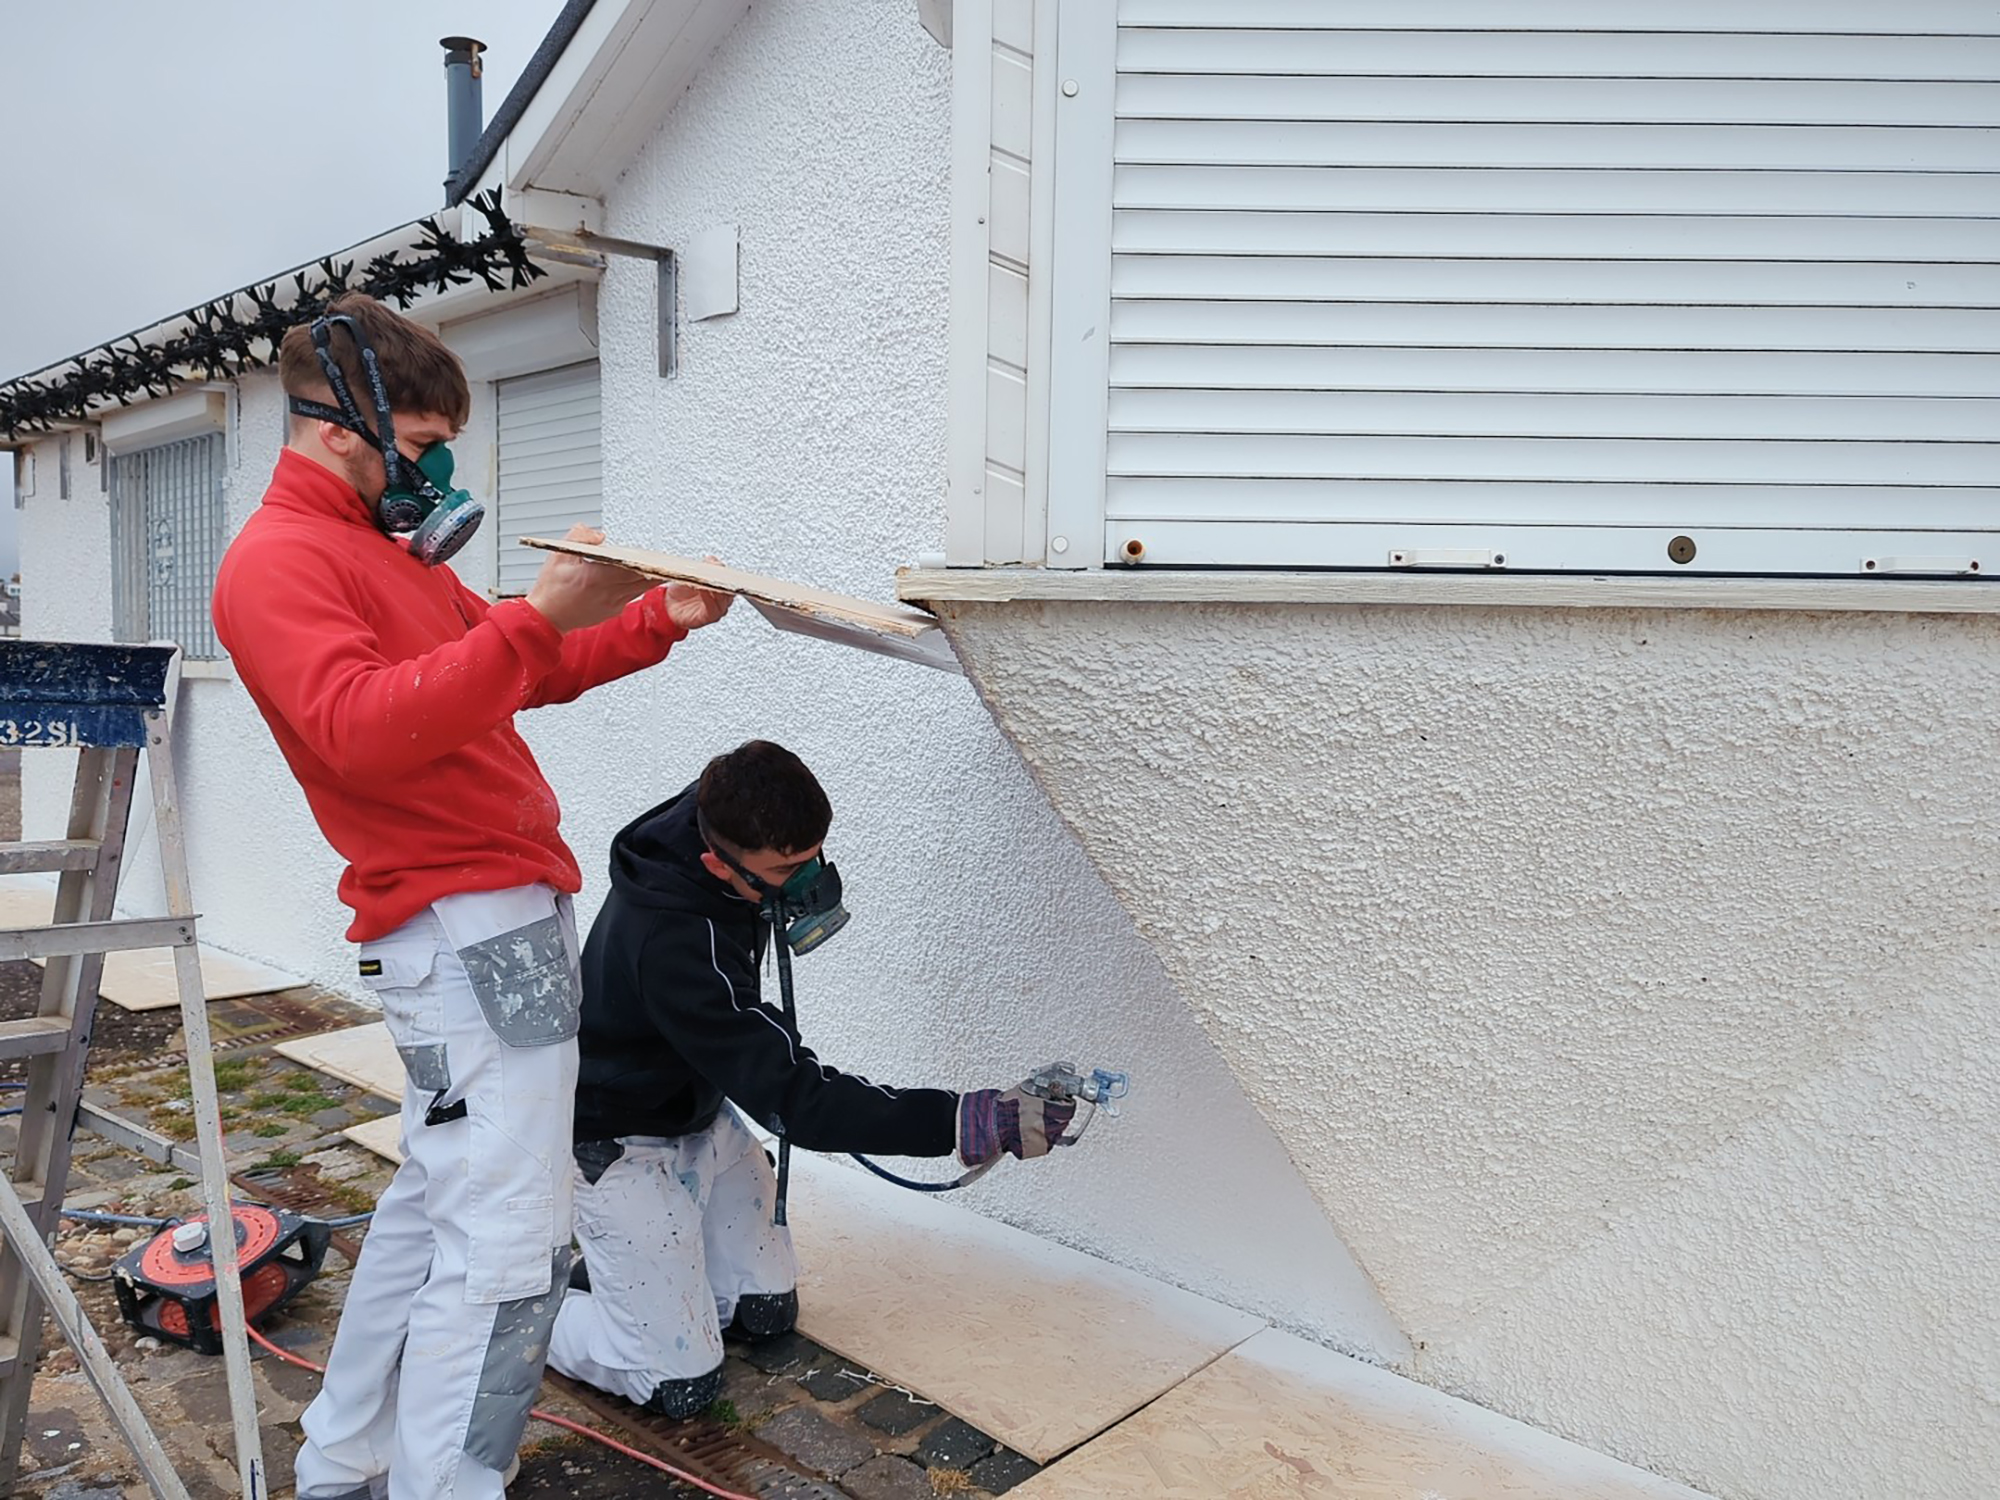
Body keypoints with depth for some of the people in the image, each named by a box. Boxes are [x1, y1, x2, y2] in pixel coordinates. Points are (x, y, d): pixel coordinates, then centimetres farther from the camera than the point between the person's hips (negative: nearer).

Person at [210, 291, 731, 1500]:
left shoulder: (386, 551, 22)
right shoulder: (276, 564, -9)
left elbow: (516, 674, 25)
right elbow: (363, 732, -25)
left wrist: (658, 619, 12)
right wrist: (540, 616, -31)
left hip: (506, 913, 10)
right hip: (467, 929, -10)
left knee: (433, 1209, 18)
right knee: (508, 1252, -10)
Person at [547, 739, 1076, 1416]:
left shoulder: (719, 820, -16)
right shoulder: (674, 943, -39)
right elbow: (793, 1098, -37)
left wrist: (808, 896, -7)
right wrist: (971, 1121, -41)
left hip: (702, 1114, 8)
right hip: (624, 1145, -8)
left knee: (767, 1312, 11)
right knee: (683, 1385, -5)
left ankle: (623, 1267, 26)